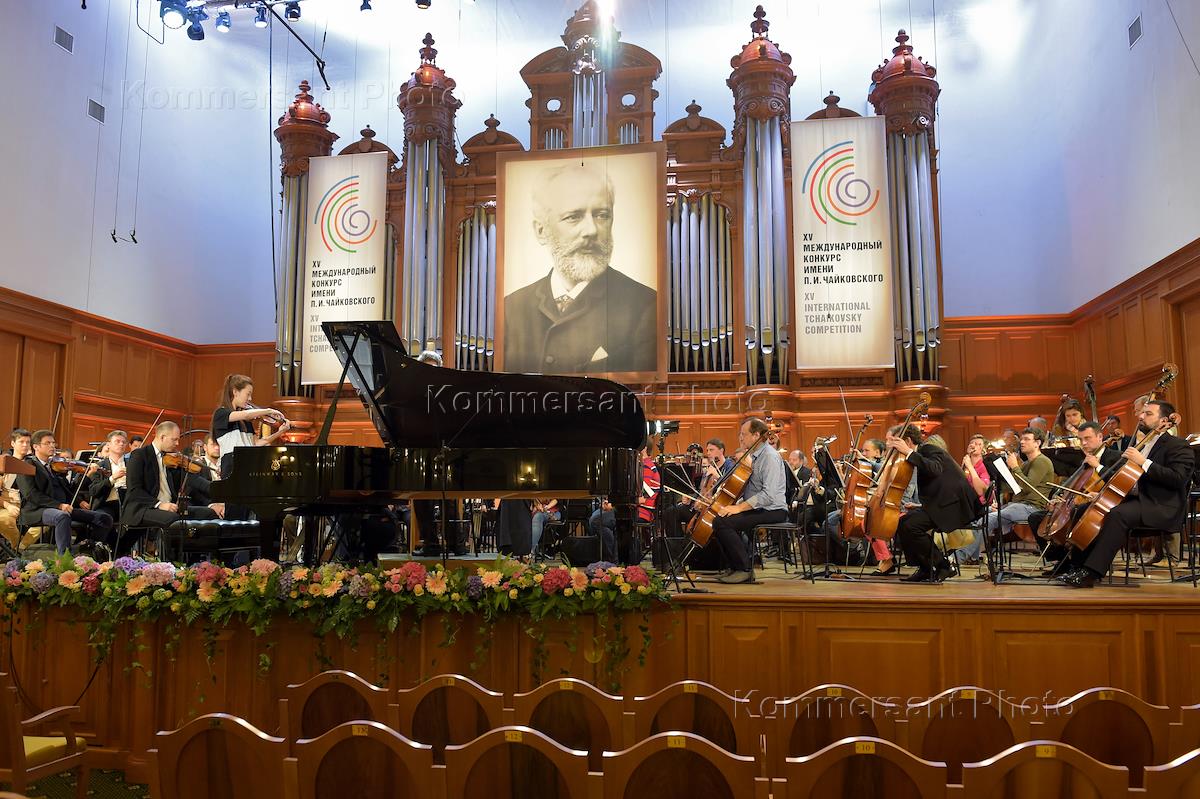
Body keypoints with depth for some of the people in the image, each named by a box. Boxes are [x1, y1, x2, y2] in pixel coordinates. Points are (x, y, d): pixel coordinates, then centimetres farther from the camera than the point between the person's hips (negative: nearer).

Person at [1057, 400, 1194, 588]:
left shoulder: (1178, 445, -3)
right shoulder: (1143, 445, 22)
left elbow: (1178, 478, -20)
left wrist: (1143, 462, -21)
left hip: (1163, 508, -9)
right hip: (1137, 499, 9)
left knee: (1117, 514, -34)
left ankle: (1091, 572, -37)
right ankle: (1079, 565, -8)